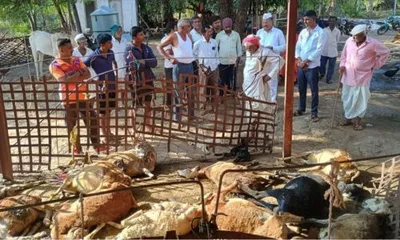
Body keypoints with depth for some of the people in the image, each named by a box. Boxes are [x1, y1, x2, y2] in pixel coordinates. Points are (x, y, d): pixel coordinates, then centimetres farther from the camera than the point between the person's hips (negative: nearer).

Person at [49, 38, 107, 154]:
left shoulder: (76, 60, 5)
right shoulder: (54, 65, -11)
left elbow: (88, 74, -5)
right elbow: (65, 80, -24)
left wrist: (73, 78, -18)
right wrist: (79, 73, -13)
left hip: (83, 96, 5)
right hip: (69, 99, -4)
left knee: (92, 120, 7)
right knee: (72, 125, 8)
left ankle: (96, 144, 22)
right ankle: (76, 147, 25)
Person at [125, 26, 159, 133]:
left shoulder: (146, 48, 5)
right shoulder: (129, 50, -11)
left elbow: (154, 62, -5)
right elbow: (134, 65, -24)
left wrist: (144, 62, -19)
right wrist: (148, 63, -15)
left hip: (148, 79, 5)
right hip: (136, 81, -5)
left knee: (148, 104, 14)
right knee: (135, 105, 7)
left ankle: (147, 125, 29)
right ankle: (133, 127, 20)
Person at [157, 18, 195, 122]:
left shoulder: (189, 36, 10)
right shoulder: (174, 36, -8)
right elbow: (159, 47, -8)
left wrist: (193, 56, 10)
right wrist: (169, 58, -17)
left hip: (190, 65, 7)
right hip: (179, 66, -7)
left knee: (191, 91, 13)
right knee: (178, 92, -1)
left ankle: (191, 115, 25)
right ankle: (177, 117, 6)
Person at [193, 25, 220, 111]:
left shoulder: (214, 42, 4)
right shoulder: (198, 43, -7)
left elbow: (216, 55, 11)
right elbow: (194, 56, 3)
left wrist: (217, 66, 10)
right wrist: (199, 64, 1)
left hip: (214, 69, 4)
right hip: (204, 69, -3)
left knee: (214, 88, 9)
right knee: (203, 88, 1)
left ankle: (213, 106, 20)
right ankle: (203, 106, 11)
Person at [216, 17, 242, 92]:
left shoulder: (236, 34, 3)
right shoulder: (219, 35, 0)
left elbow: (239, 47, 8)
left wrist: (239, 57, 3)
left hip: (233, 61, 1)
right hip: (222, 61, -1)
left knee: (233, 79, 5)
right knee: (223, 79, 5)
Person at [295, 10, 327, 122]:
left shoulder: (321, 33, -9)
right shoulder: (303, 32, 9)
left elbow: (318, 50, -15)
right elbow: (298, 46, 8)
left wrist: (306, 61, -15)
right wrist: (300, 60, -8)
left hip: (312, 66, -6)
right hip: (301, 65, 6)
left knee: (314, 91, 2)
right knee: (301, 89, 15)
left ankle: (314, 113, 11)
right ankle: (301, 109, 29)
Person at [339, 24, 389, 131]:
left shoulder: (373, 43, -13)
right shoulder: (349, 41, -3)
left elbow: (385, 53, -1)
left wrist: (375, 65, -2)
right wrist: (342, 65, -2)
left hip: (363, 76, -3)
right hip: (348, 75, 4)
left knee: (361, 99, 2)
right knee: (347, 98, 10)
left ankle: (357, 120, 17)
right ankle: (349, 118, 26)